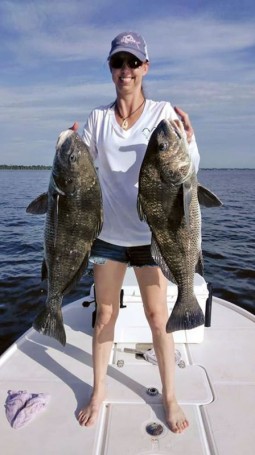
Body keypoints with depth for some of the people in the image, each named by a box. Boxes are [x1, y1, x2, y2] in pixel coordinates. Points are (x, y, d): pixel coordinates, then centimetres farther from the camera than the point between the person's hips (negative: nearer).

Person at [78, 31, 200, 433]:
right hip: (108, 231, 2)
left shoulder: (163, 112, -1)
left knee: (158, 317, 6)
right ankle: (98, 393, 31)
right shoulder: (98, 118, 5)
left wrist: (189, 140, -24)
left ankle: (169, 397, 27)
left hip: (151, 233, -2)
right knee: (105, 315, 12)